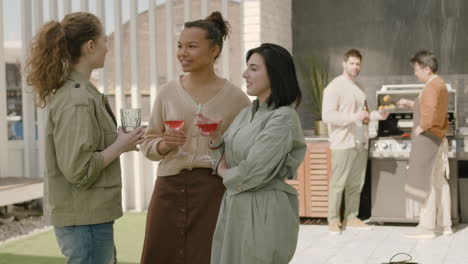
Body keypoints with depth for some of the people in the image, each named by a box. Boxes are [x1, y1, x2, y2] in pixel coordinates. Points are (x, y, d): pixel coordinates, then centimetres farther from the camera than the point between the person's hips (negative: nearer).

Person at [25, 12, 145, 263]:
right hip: (85, 218, -10)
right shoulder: (77, 100, -20)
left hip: (89, 214, 10)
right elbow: (79, 169, -23)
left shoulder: (69, 91, 9)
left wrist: (117, 139, 8)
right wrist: (119, 146, -13)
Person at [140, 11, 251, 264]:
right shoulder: (168, 92, 5)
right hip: (169, 188, 3)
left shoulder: (235, 97, -4)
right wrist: (164, 145, -9)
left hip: (213, 192, -3)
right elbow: (148, 144, 10)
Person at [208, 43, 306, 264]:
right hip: (234, 208, 8)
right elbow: (226, 161, 12)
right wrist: (214, 136, -5)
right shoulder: (246, 114, 11)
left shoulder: (283, 118, -14)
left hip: (264, 212, -8)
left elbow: (253, 173, -19)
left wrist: (225, 173, 0)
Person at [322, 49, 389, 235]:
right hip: (343, 143, -7)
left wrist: (375, 115, 9)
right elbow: (327, 115, -15)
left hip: (360, 142, 8)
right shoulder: (334, 87, -7)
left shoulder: (358, 87, 19)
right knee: (338, 183, -5)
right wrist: (353, 117, -24)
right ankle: (333, 221, 1)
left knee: (356, 183, 9)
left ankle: (351, 218, 17)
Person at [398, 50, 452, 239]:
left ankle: (426, 227, -4)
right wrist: (410, 104, 15)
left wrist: (419, 129, -15)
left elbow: (430, 114, -29)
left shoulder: (432, 86, -17)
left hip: (428, 138, -11)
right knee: (439, 182, 13)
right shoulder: (439, 84, 16)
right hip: (438, 138, 11)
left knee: (426, 182, -7)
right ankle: (444, 224, 20)